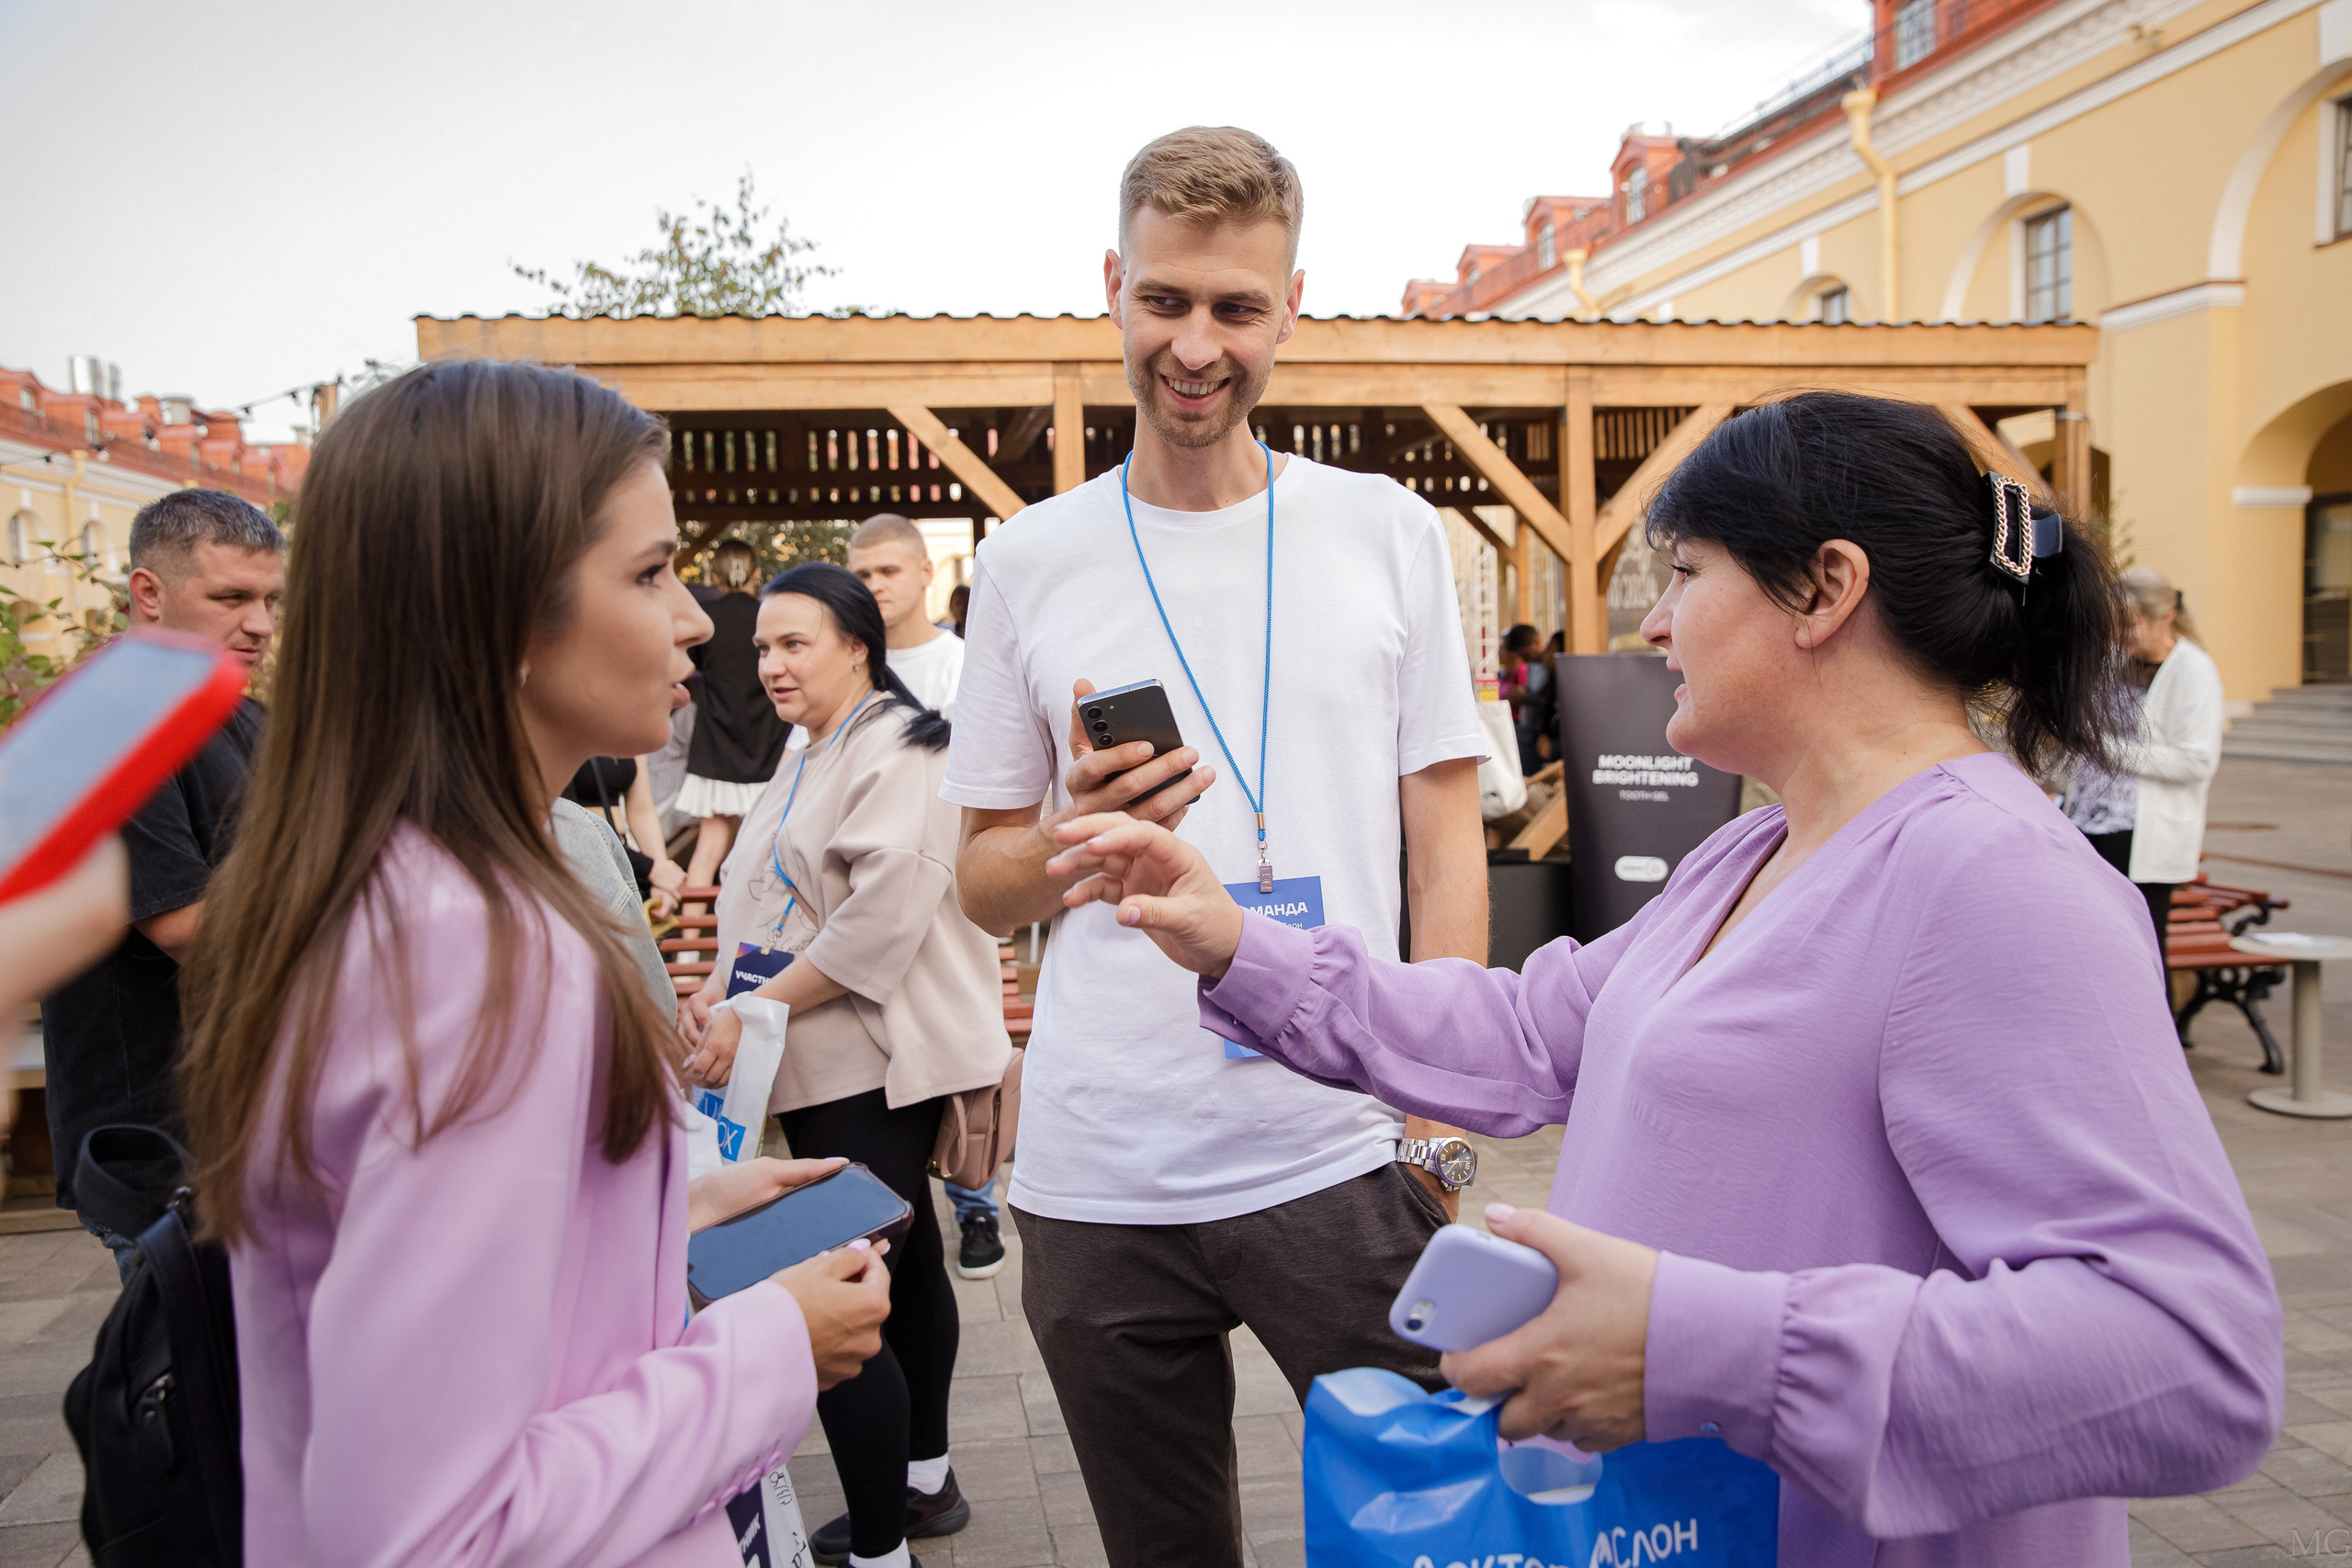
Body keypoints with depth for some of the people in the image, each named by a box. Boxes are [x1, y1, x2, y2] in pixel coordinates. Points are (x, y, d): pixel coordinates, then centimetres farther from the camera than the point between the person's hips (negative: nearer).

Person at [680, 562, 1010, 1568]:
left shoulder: (898, 749, -12)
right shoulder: (807, 764, 20)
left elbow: (884, 914, -22)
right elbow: (773, 908, 19)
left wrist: (754, 1013, -18)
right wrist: (717, 992, 0)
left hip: (873, 1069, -10)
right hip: (827, 1069, 10)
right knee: (901, 1264, 20)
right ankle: (923, 1483, 34)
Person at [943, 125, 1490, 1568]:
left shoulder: (1389, 532, 3)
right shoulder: (1029, 562, 4)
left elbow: (1448, 847, 4)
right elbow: (983, 883, 9)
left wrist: (1439, 1115, -4)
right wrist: (1076, 838, -13)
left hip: (1344, 1158, -1)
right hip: (1099, 1178, 1)